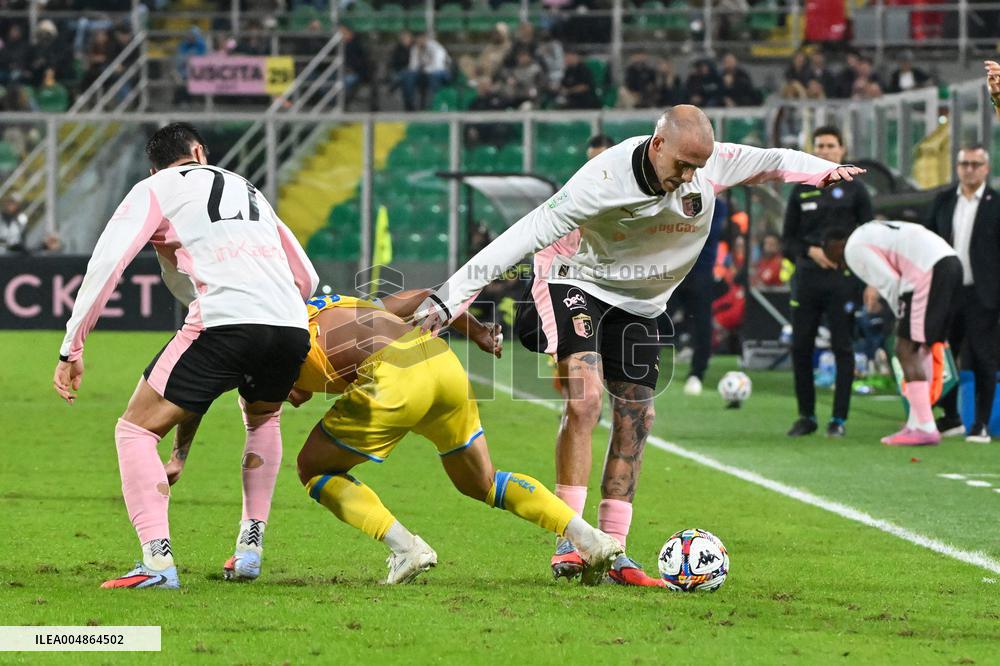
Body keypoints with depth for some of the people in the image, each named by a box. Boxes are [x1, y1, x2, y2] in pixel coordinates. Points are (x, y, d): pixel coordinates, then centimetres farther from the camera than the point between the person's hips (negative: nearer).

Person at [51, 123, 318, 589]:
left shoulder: (154, 190, 18)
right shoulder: (249, 190, 33)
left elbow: (107, 261, 4)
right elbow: (306, 279, 35)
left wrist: (71, 347, 5)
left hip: (225, 323, -5)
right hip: (292, 327, 5)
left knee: (135, 430, 5)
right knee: (263, 420, 35)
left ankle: (158, 560, -11)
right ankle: (251, 547, 27)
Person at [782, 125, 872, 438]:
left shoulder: (854, 190, 5)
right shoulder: (802, 190, 12)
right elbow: (788, 237, 14)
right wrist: (811, 251, -6)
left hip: (842, 280, -3)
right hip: (807, 280, 3)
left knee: (842, 348, -3)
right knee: (800, 348, 1)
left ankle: (839, 418, 1)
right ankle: (806, 416, 11)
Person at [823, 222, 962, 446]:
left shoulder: (854, 249, 3)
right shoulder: (872, 232, 31)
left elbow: (890, 283, -6)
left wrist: (901, 317, 7)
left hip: (929, 271, -9)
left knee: (906, 350, -4)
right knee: (919, 350, 17)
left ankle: (925, 428, -10)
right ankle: (917, 424, 19)